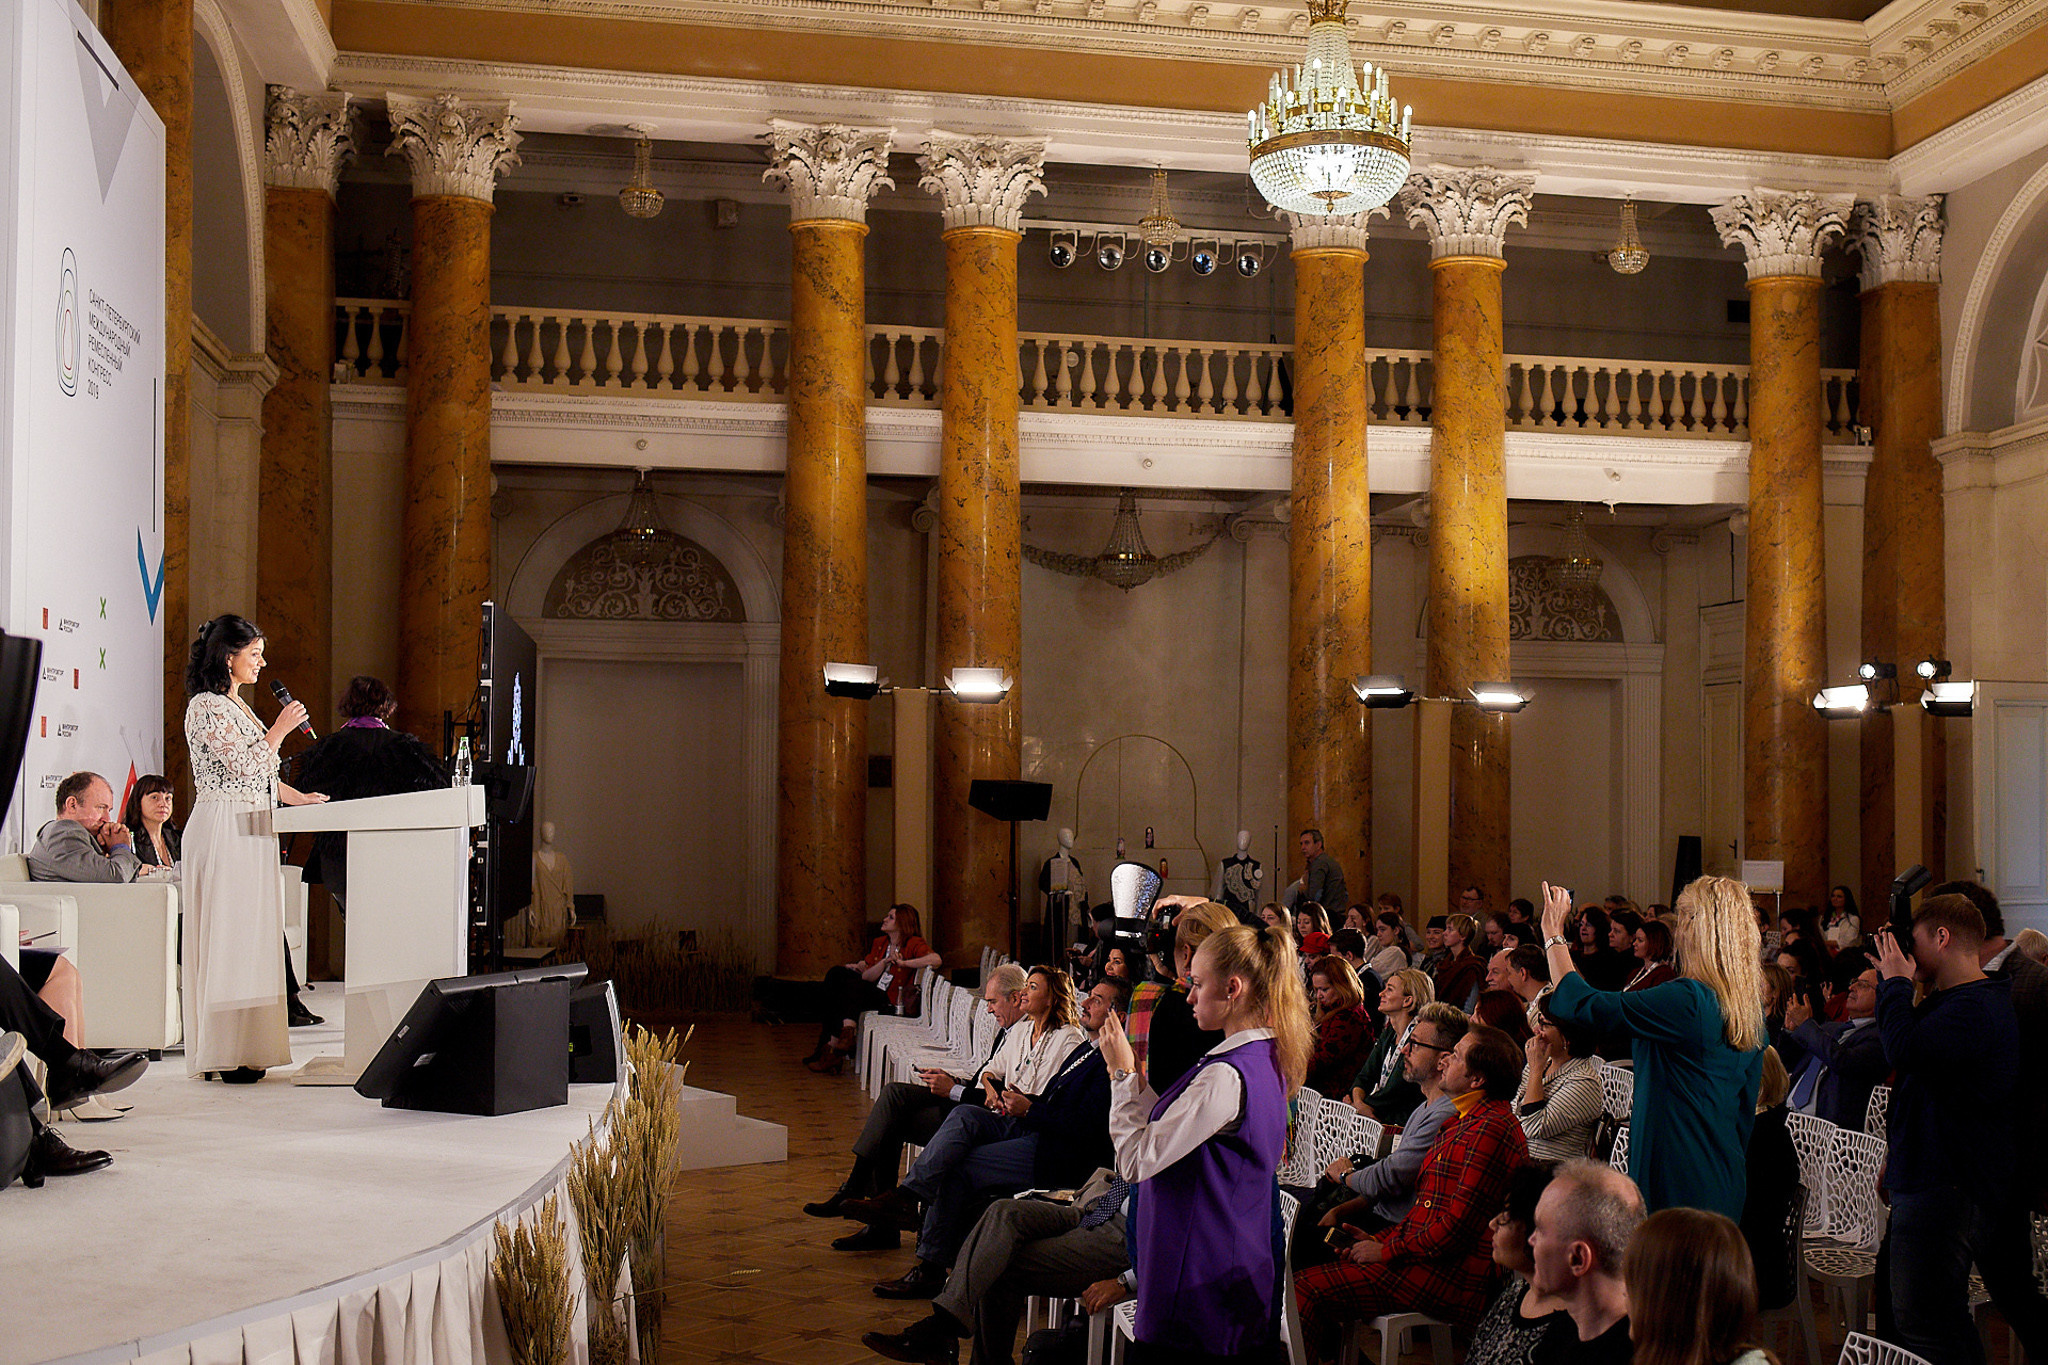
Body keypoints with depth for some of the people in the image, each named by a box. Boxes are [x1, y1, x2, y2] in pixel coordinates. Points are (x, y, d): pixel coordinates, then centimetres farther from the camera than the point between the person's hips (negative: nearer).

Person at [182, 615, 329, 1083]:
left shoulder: (237, 705, 19)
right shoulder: (205, 707, -10)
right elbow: (245, 766, -17)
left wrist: (298, 797, 15)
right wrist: (280, 729, -7)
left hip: (252, 833, 10)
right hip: (223, 830, -10)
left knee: (249, 937, 8)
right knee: (227, 937, -8)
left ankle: (243, 1049, 11)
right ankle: (224, 1054, -5)